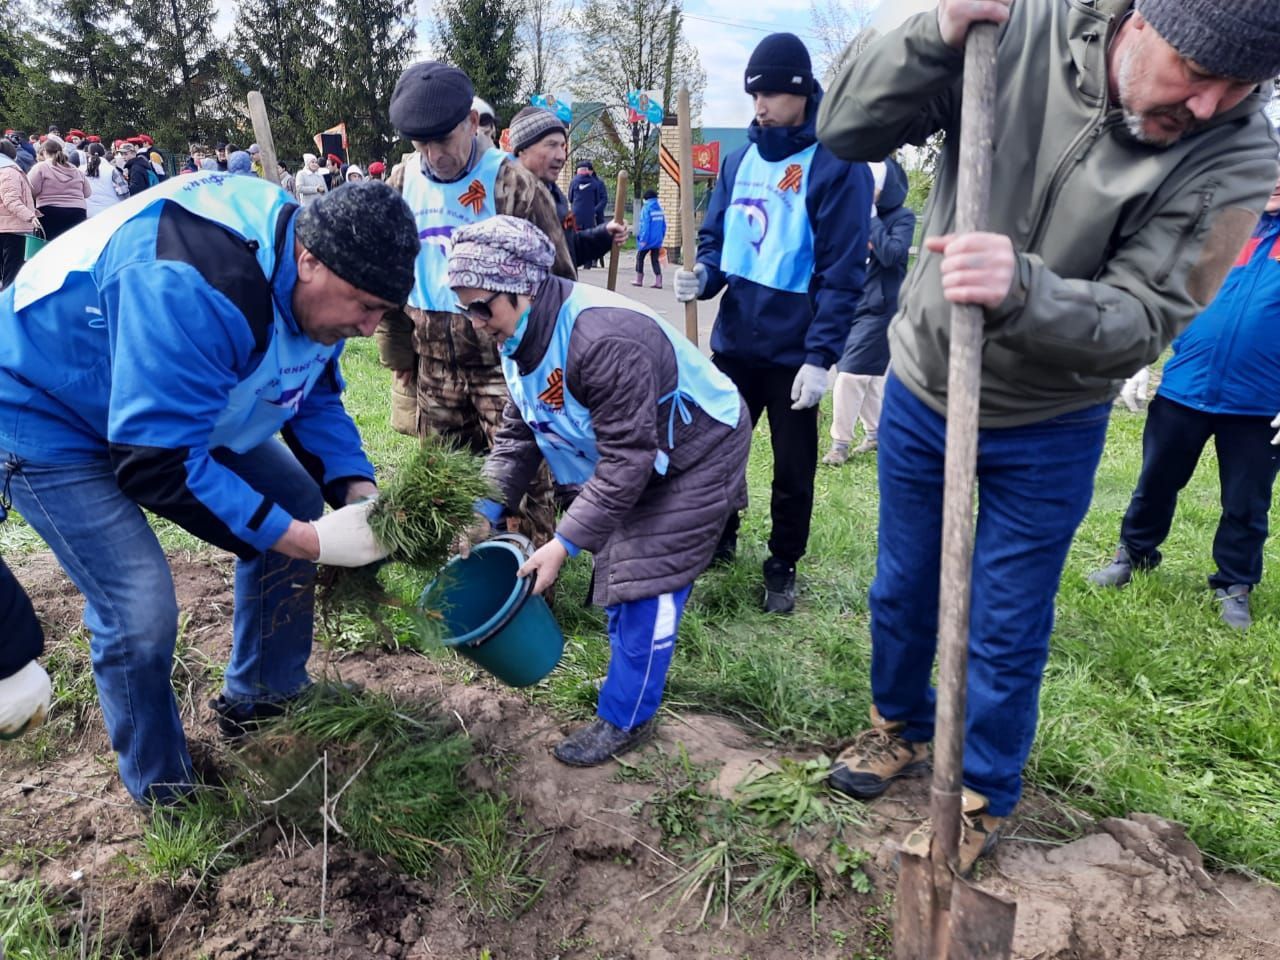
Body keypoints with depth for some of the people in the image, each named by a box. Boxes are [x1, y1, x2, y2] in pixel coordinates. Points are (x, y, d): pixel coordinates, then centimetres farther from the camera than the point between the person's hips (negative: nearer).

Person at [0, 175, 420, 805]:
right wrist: (306, 540, -36)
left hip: (176, 407, 8)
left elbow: (315, 397, 1)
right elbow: (159, 463, -38)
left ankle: (261, 698, 20)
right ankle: (164, 796, 11)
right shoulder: (192, 286, -40)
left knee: (296, 497, 3)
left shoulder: (315, 285, -12)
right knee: (139, 611, -17)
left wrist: (357, 492, -16)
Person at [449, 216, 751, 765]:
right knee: (616, 569, 17)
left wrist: (565, 543, -33)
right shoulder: (522, 336, -7)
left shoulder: (603, 341, -38)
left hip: (694, 457, -9)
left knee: (646, 584, -8)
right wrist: (485, 513, -10)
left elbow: (627, 459, -35)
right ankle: (635, 674, 38)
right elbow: (517, 436, 1)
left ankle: (625, 716, 8)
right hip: (630, 458, 9)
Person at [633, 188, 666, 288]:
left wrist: (643, 239, -16)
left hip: (647, 239, -5)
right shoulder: (660, 208, 8)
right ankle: (658, 282, -1)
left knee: (640, 257, 11)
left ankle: (639, 280, 15)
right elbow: (664, 225, 11)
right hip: (657, 240, 5)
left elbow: (645, 225, -17)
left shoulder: (646, 208, -11)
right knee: (655, 259, 8)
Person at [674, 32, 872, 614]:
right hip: (733, 341, 5)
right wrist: (702, 277, -9)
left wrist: (820, 355, -19)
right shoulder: (740, 159, 7)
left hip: (794, 350, -5)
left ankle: (782, 568, 28)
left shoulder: (838, 165, -10)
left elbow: (842, 272, -13)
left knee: (793, 468, 8)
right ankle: (718, 540, 39)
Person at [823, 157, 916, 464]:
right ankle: (875, 432, 29)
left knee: (851, 372, -9)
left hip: (877, 308, -6)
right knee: (868, 372, 14)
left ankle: (840, 443, -2)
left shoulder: (903, 217, -5)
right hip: (852, 304, 6)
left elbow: (891, 254, -21)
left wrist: (870, 217, -15)